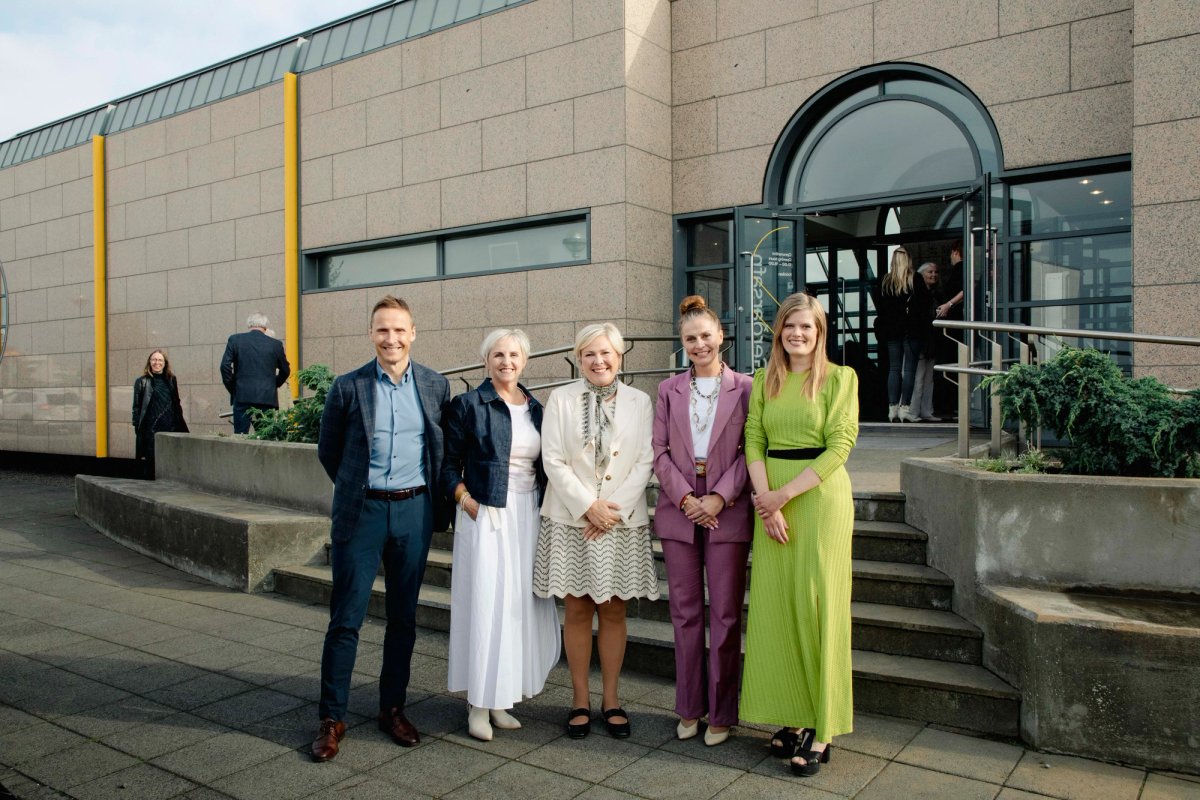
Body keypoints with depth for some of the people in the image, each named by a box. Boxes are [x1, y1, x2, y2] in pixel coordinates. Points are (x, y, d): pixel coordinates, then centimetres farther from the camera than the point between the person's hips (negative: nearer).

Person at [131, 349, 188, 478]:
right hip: (151, 429, -3)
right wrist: (137, 428, -6)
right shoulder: (141, 382, 3)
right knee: (150, 462, 1)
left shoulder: (171, 380, 12)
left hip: (171, 429, 3)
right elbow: (136, 407, 1)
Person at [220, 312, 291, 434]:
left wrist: (232, 388, 8)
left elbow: (225, 365, -2)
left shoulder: (235, 340, 3)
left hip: (242, 396, 0)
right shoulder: (276, 344, 5)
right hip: (267, 397, 1)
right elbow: (285, 370, 13)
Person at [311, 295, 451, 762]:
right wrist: (353, 487, 9)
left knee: (403, 617, 11)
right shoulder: (348, 387, -1)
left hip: (415, 512, 2)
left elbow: (446, 447, 13)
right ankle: (332, 718, 13)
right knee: (345, 619, 1)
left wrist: (439, 499, 8)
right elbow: (327, 450, 9)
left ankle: (393, 709, 24)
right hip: (362, 512, -2)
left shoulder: (436, 386, 3)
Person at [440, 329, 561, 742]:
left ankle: (501, 699, 20)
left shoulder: (536, 408, 11)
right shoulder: (467, 405, -2)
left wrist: (546, 509, 4)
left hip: (529, 517, 5)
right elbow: (449, 465, 0)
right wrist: (467, 502, -12)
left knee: (522, 606, 7)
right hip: (486, 517, -5)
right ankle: (479, 704, 9)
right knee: (485, 604, -2)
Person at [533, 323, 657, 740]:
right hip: (572, 520, -1)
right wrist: (588, 506, -12)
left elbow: (645, 462, -1)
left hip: (623, 522, 1)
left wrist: (613, 508, -11)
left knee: (614, 611, 8)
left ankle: (611, 700, 21)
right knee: (577, 611, 5)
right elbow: (553, 460, -4)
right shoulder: (560, 399, 2)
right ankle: (580, 701, 18)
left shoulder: (640, 401, 4)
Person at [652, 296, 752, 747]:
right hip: (679, 511, 2)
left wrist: (719, 497, -14)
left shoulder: (744, 388, 1)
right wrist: (685, 498, -9)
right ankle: (689, 708, 23)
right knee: (685, 612, 10)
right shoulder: (669, 390, 9)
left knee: (726, 615, 4)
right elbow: (660, 451, 4)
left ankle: (721, 713, 17)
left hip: (727, 512, -2)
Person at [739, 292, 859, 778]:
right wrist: (766, 501, -11)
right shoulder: (764, 380, 10)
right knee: (775, 605, 5)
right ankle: (794, 716, 19)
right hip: (772, 500, 4)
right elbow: (754, 440, 3)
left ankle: (821, 730, 11)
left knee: (816, 605, 0)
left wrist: (785, 494, -15)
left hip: (820, 496, -4)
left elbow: (839, 446, -10)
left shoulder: (839, 378, -2)